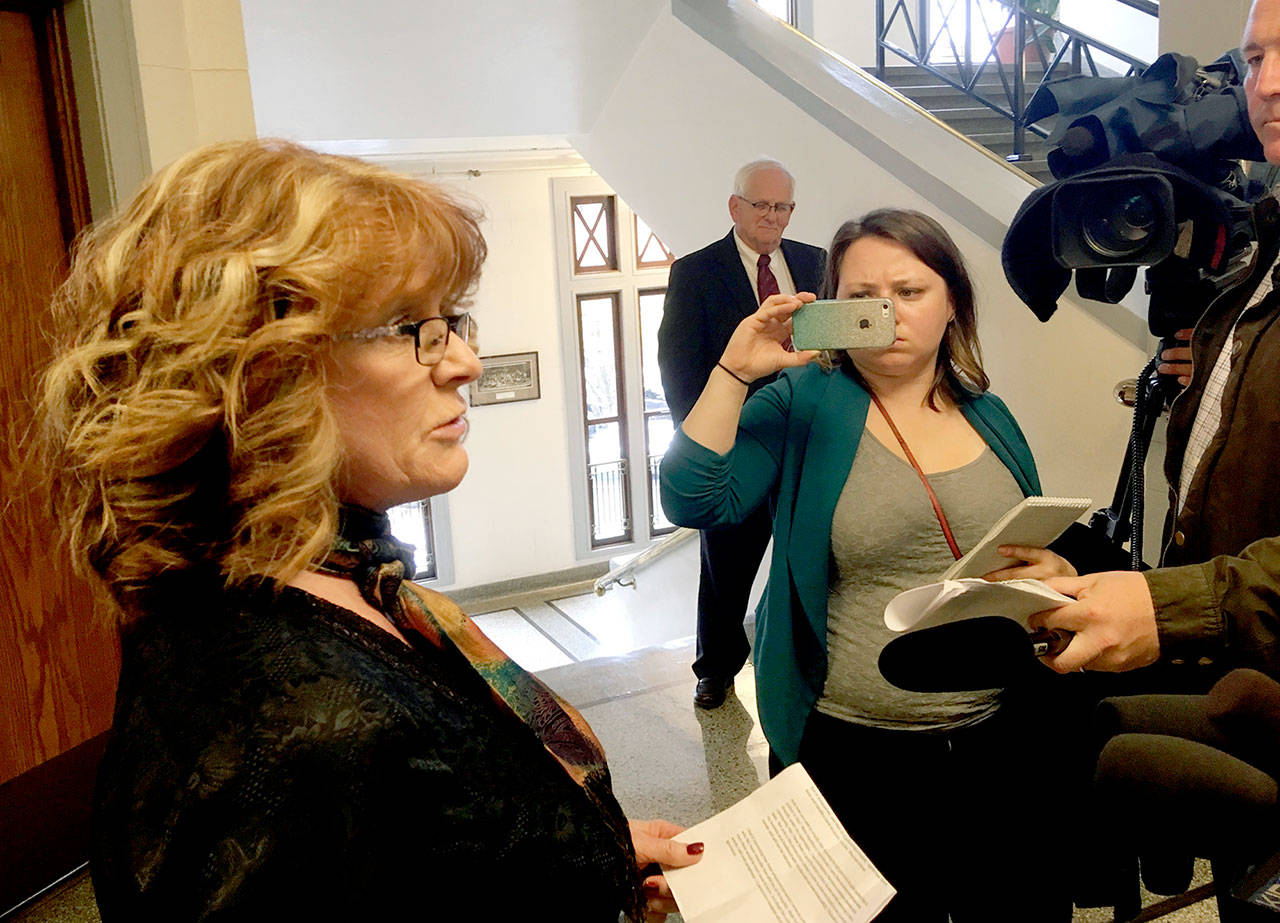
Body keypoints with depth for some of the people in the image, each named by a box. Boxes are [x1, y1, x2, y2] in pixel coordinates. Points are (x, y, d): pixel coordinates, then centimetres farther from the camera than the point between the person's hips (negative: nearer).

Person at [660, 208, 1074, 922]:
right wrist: (735, 371, -23)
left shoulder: (991, 417, 6)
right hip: (854, 755, -3)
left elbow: (1042, 556, 14)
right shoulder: (804, 405, -5)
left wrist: (1056, 571, -8)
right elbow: (692, 501, -17)